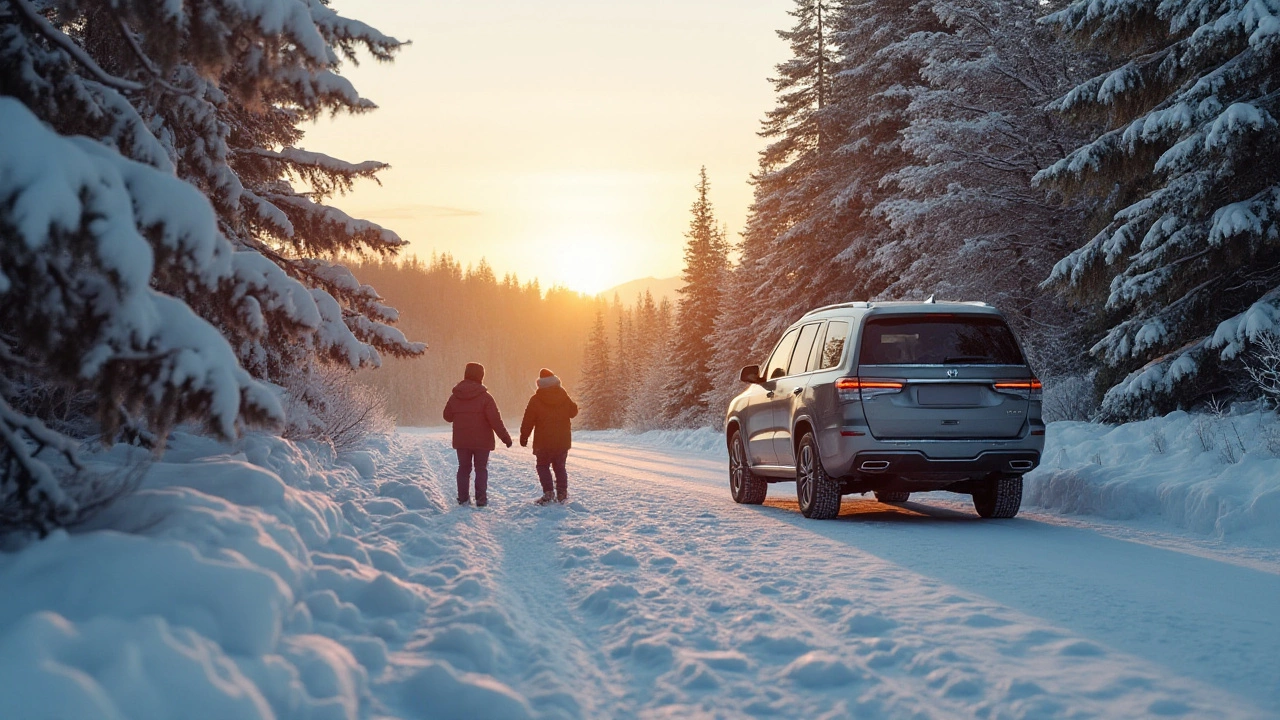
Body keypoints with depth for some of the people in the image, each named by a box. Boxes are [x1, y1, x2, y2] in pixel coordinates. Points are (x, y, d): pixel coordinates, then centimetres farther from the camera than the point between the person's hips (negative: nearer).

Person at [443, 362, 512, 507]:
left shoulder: (455, 396, 0)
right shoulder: (485, 397, -13)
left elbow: (447, 416, 11)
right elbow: (495, 420, -16)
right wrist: (505, 437, -9)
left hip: (461, 441, 3)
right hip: (481, 441, -3)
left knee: (463, 468, 13)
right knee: (481, 469, 5)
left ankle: (463, 498, 10)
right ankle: (481, 499, 0)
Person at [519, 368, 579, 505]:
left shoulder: (536, 400, -10)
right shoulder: (564, 397, 0)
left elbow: (528, 421, -8)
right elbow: (573, 412, 15)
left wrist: (524, 437, 2)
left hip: (544, 442, -3)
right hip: (563, 441, 3)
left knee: (543, 466, 8)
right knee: (560, 466, 15)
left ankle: (548, 493, -7)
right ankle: (562, 493, 10)